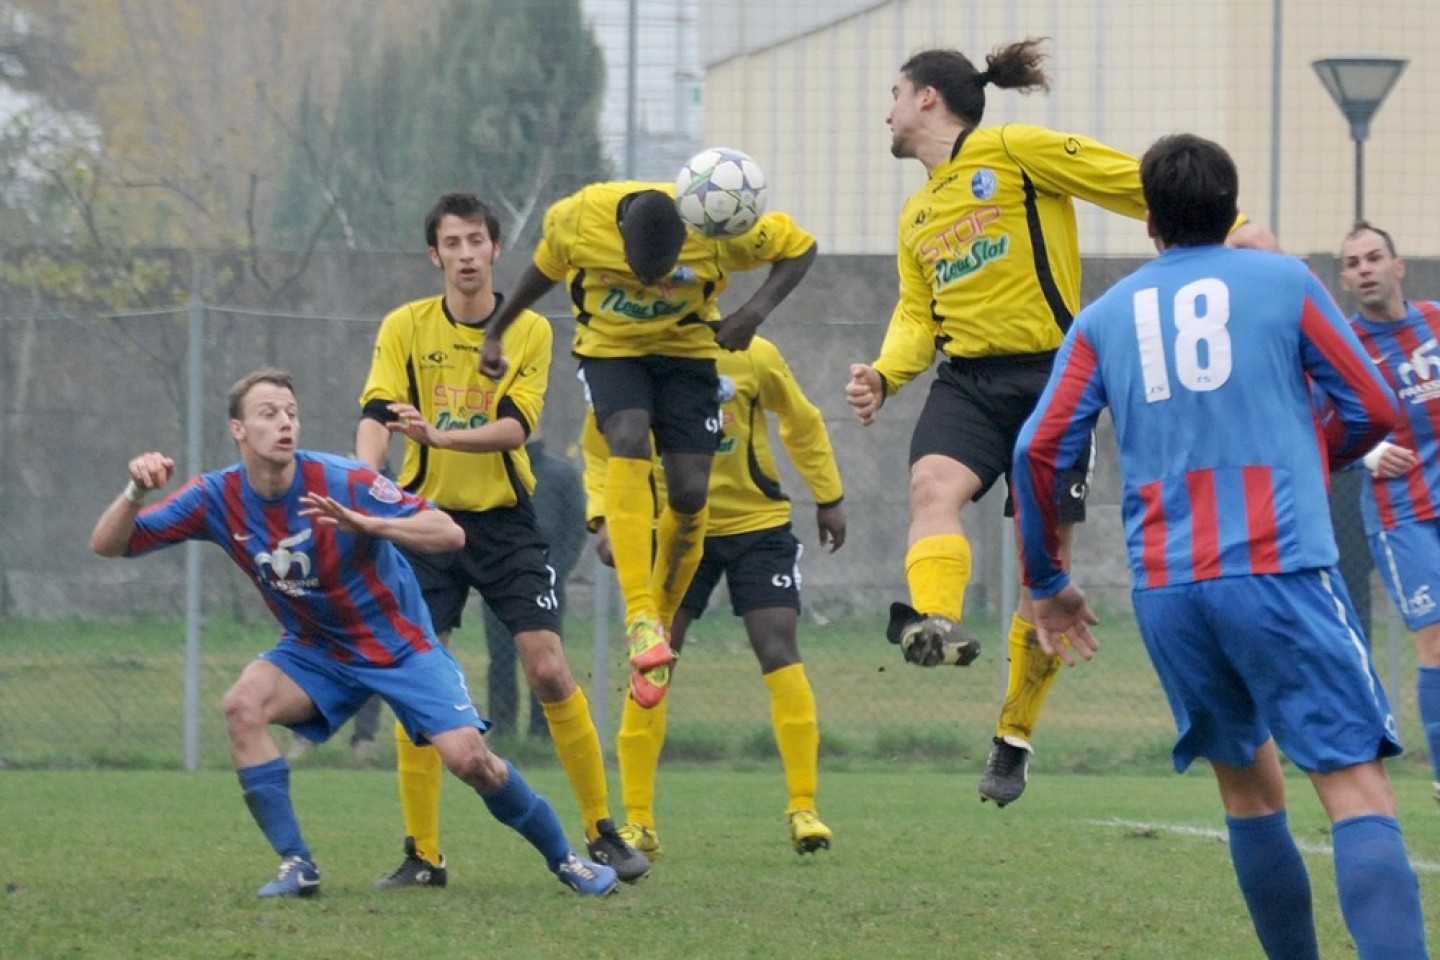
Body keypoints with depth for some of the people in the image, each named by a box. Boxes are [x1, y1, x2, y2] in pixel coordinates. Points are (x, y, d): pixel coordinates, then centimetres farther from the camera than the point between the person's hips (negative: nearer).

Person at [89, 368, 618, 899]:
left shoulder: (343, 482, -23)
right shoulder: (217, 497, -13)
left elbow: (450, 533, -27)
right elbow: (107, 545, -13)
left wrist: (364, 523, -43)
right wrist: (136, 491, -35)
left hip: (401, 643, -3)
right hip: (316, 651, 3)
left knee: (467, 757, -17)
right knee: (243, 705, -25)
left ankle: (564, 858, 8)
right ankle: (296, 864, -17)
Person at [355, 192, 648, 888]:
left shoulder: (530, 330, 0)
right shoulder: (405, 327, 1)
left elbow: (516, 424, -12)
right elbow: (376, 414, -9)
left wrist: (441, 436, -29)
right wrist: (366, 478, -30)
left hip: (505, 522, -1)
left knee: (548, 669, -9)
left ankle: (603, 835, 2)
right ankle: (421, 853, 3)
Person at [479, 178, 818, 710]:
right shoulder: (577, 219, -23)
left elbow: (799, 248, -10)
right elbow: (545, 268, 0)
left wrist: (755, 311, -25)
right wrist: (496, 331, 8)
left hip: (687, 349, 1)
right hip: (610, 348, -1)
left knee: (689, 492, -12)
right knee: (629, 442, -29)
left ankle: (661, 624, 11)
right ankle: (640, 621, -36)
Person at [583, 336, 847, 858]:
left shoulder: (752, 356, -12)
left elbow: (803, 423, 5)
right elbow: (600, 453, 4)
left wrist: (828, 498, 10)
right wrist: (603, 518, -10)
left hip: (756, 523, -1)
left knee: (778, 651, -11)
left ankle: (803, 809, -3)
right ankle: (638, 823, 1)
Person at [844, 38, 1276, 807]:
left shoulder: (1016, 151, -2)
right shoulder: (917, 216, 21)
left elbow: (1135, 184, -3)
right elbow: (916, 314, 17)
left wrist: (1231, 227, -10)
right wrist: (884, 375, -3)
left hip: (1050, 375, -5)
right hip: (967, 379, 5)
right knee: (933, 482, -29)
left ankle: (1014, 740, 9)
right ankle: (936, 623, -53)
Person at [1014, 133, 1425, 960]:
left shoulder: (1105, 316, 14)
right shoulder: (1283, 281, 7)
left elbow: (1039, 450, 8)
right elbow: (1373, 410, 6)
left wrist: (1048, 582, 20)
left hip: (1164, 588, 4)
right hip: (1281, 569, -4)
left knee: (1248, 781, 20)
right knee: (1357, 786, -11)